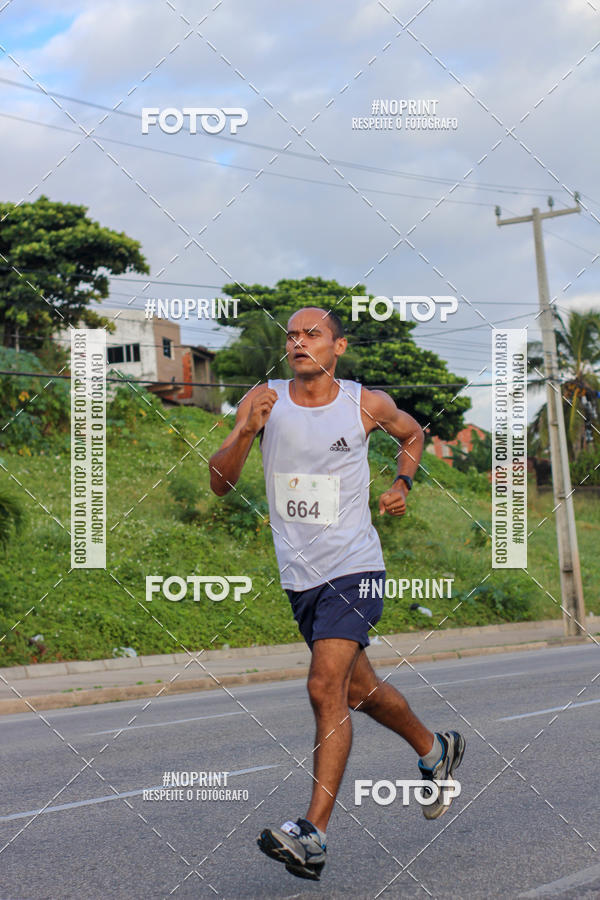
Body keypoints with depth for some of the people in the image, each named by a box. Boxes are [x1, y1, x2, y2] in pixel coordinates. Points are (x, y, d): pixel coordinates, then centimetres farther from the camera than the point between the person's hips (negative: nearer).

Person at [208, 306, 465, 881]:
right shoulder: (262, 402, -2)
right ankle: (436, 751, 44)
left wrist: (401, 486, 4)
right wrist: (246, 432, -23)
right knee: (359, 690, 17)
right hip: (299, 576, 4)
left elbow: (413, 433, 19)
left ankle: (313, 835, -18)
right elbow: (220, 483, -7)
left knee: (326, 689, -18)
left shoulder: (368, 405, -4)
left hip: (353, 569, -4)